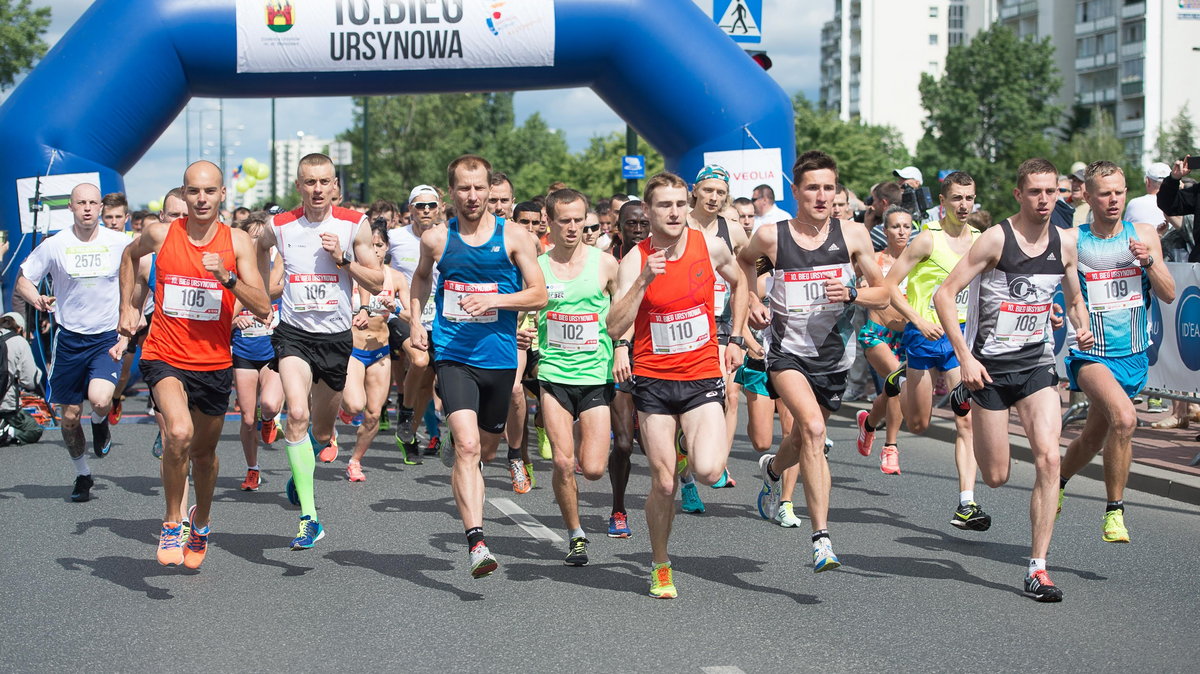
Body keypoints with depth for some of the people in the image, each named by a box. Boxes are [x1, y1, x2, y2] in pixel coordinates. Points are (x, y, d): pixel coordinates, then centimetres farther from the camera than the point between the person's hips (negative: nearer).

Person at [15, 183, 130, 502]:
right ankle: (82, 474, 29)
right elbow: (23, 280, 1)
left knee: (100, 400, -24)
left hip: (107, 336, -1)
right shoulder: (54, 245, -6)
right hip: (69, 336, 1)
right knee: (70, 414, 6)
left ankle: (100, 423, 14)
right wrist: (35, 299, -21)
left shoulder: (119, 243, -5)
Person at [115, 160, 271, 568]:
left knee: (204, 452, 16)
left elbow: (262, 309, -11)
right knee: (178, 432, -27)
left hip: (214, 362, 1)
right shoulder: (161, 235, -4)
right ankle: (172, 523, -6)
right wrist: (129, 310, 18)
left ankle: (200, 522, 46)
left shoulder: (237, 242, -6)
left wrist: (226, 277, -25)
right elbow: (130, 256, 21)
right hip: (165, 356, -1)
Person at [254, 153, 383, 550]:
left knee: (321, 432, 14)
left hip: (336, 336, 1)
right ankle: (309, 518, -25)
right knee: (297, 413, -25)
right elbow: (258, 249, 24)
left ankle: (300, 470, 52)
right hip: (294, 334, -1)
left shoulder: (354, 225, -2)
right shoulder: (280, 227, 0)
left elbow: (376, 283, -1)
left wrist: (343, 259, -15)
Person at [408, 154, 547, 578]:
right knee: (467, 446, -19)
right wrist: (415, 322, 13)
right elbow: (421, 277, 26)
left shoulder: (514, 238, 0)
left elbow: (539, 295, 0)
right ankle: (476, 542, -24)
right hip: (453, 356, -1)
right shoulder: (437, 239, 4)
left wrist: (494, 300, -15)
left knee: (485, 449, 16)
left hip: (499, 357, 1)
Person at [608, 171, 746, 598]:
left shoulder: (711, 247, -1)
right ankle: (661, 567, 21)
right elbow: (615, 328, -16)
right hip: (653, 380, -1)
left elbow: (739, 283, 21)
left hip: (703, 376, 1)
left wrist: (735, 339, 17)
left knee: (708, 472, -18)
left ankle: (705, 447, 19)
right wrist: (644, 280, -26)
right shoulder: (635, 261, -7)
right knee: (663, 484, -1)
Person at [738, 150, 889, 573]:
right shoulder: (771, 237, -5)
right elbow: (744, 260, 19)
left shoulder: (853, 236, -3)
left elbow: (882, 295, 4)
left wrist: (851, 294, -15)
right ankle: (821, 538, -26)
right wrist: (751, 300, 5)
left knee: (805, 439, 20)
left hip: (834, 356, 3)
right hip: (787, 352, -3)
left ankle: (772, 469, 58)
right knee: (812, 427, -27)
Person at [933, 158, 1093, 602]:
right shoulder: (995, 239, -13)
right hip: (990, 365, -3)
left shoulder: (1065, 242, 3)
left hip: (1037, 365, 4)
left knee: (1048, 458, -15)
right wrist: (965, 356, -19)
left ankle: (1038, 569, -7)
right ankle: (967, 400, 39)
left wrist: (1080, 328, -3)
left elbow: (1073, 298, 19)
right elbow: (944, 294, -13)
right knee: (996, 477, 5)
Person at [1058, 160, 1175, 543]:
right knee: (1124, 418, -28)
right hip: (1090, 354, -4)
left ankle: (1058, 482, 42)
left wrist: (1148, 261, -12)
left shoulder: (1144, 234, 5)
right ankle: (1114, 511, -16)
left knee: (1093, 438, 14)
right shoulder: (1071, 240, -4)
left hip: (1133, 355, 4)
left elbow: (1168, 295, 5)